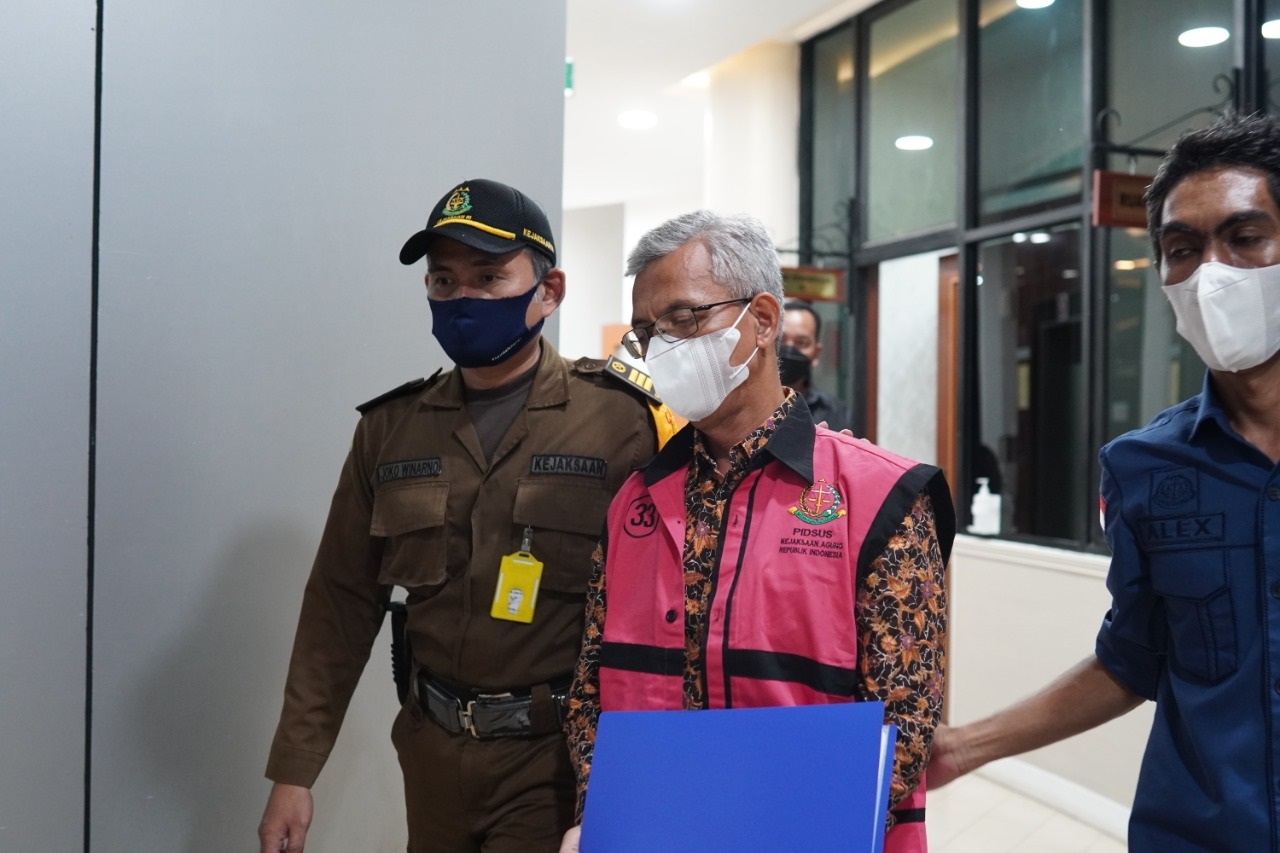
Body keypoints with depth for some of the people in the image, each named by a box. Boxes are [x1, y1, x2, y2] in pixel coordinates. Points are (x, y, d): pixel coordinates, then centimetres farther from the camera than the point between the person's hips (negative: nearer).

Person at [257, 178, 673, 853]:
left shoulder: (619, 420, -11)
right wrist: (293, 770, 6)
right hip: (432, 752, 5)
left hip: (557, 759, -4)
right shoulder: (391, 428, 3)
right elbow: (342, 605, 7)